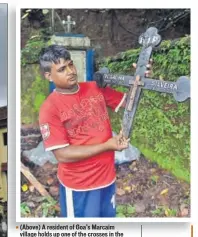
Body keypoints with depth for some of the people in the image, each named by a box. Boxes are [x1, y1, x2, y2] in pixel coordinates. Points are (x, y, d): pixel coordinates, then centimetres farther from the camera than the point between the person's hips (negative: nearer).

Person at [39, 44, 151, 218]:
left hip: (107, 176, 6)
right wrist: (106, 146, -25)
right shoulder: (50, 108, -17)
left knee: (108, 216, 25)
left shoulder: (96, 88, -2)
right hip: (79, 184, -5)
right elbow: (62, 154, -21)